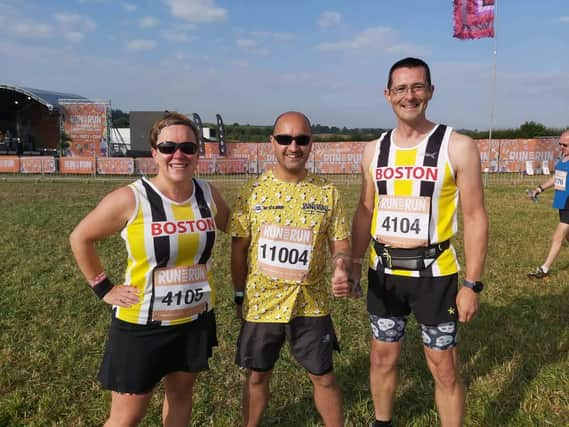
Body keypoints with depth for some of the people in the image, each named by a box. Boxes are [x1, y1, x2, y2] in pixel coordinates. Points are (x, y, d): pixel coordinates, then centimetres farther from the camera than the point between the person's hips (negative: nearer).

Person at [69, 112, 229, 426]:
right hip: (142, 324, -4)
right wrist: (104, 289, -5)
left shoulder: (208, 194, -4)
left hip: (196, 320, 4)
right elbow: (80, 238, -4)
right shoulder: (130, 199, -16)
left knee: (181, 393, 22)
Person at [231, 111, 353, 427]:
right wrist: (239, 295, 3)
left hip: (311, 304, 0)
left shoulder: (327, 193, -4)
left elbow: (340, 242, -1)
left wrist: (343, 269, -22)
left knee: (323, 377, 13)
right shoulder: (254, 191, -5)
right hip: (261, 304, 0)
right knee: (257, 375, 18)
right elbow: (239, 247, 1)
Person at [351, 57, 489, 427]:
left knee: (444, 368, 8)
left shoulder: (457, 146, -8)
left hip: (434, 273, -4)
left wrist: (472, 283, -11)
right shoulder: (375, 150, 4)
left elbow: (475, 218, -8)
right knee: (383, 357, 18)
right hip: (383, 273, 4)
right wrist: (354, 264, 4)